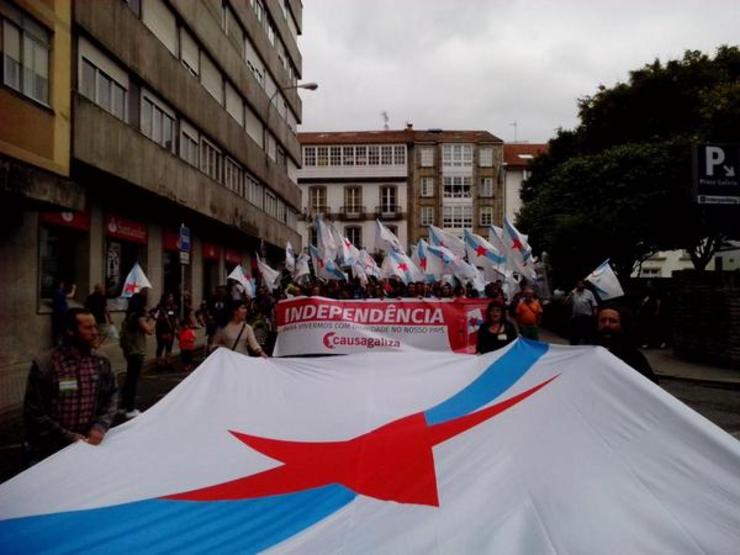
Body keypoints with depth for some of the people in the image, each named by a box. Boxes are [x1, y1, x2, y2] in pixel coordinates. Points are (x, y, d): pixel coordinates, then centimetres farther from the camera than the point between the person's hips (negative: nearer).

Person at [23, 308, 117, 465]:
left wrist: (100, 426, -13)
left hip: (87, 446, 3)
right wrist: (67, 437, -16)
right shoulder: (43, 366, -15)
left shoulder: (102, 363, -2)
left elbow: (111, 398, 4)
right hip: (48, 452, -3)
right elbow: (34, 413, -12)